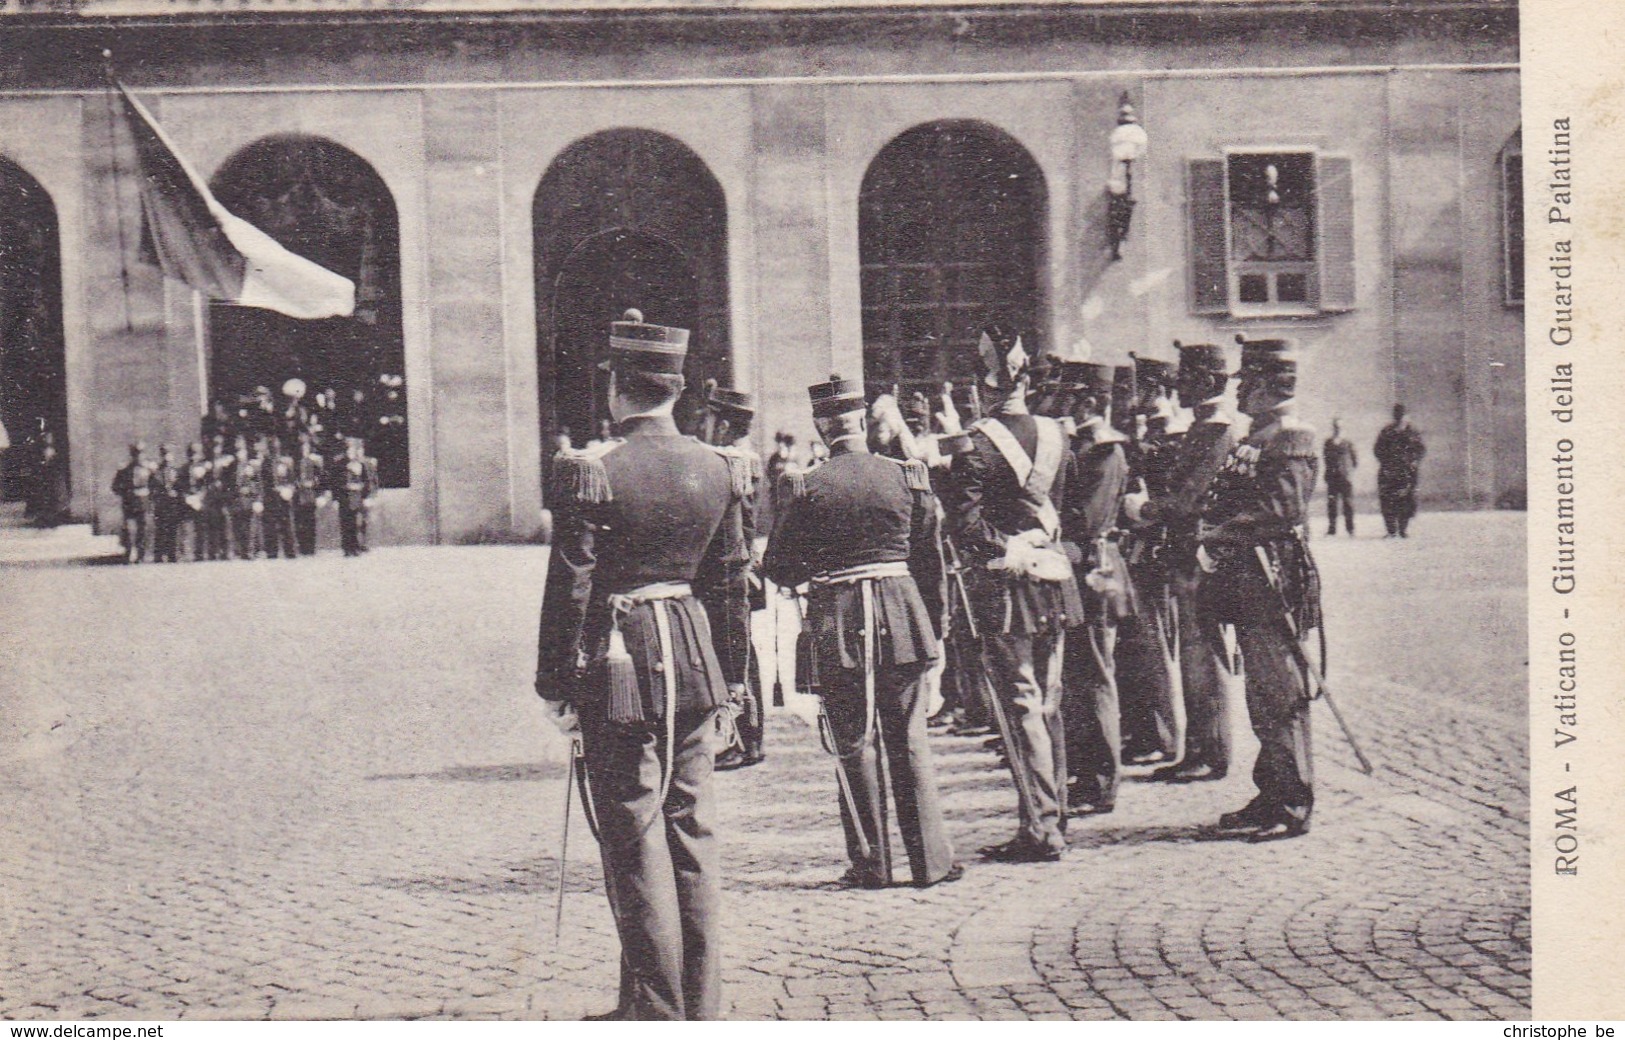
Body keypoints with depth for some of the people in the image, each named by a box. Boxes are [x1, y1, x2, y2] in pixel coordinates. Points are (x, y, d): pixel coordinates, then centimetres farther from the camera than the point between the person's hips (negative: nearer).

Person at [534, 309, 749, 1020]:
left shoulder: (590, 470, -12)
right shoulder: (715, 469, 4)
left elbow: (570, 588, -12)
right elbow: (733, 583, 9)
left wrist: (556, 688, -4)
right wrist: (727, 684, 18)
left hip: (619, 665, -5)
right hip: (694, 657, 5)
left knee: (637, 847, 2)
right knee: (693, 837, 13)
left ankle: (655, 1012, 7)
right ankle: (702, 1008, 20)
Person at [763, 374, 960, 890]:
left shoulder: (806, 487, -6)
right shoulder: (907, 477, -1)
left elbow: (779, 570, -1)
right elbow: (930, 560, 4)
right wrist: (932, 627, 14)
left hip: (837, 621, -2)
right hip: (902, 611, 2)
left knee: (855, 745, 7)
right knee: (910, 741, 10)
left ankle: (870, 863, 10)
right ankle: (931, 860, 11)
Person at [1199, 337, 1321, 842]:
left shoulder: (1291, 439, -12)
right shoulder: (1257, 438, 18)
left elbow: (1282, 512, -22)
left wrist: (1220, 534, -16)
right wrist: (1209, 539, 5)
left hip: (1273, 584, -10)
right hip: (1250, 583, 10)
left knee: (1280, 696, -5)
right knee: (1263, 696, 14)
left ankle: (1292, 808, 0)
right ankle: (1272, 796, 22)